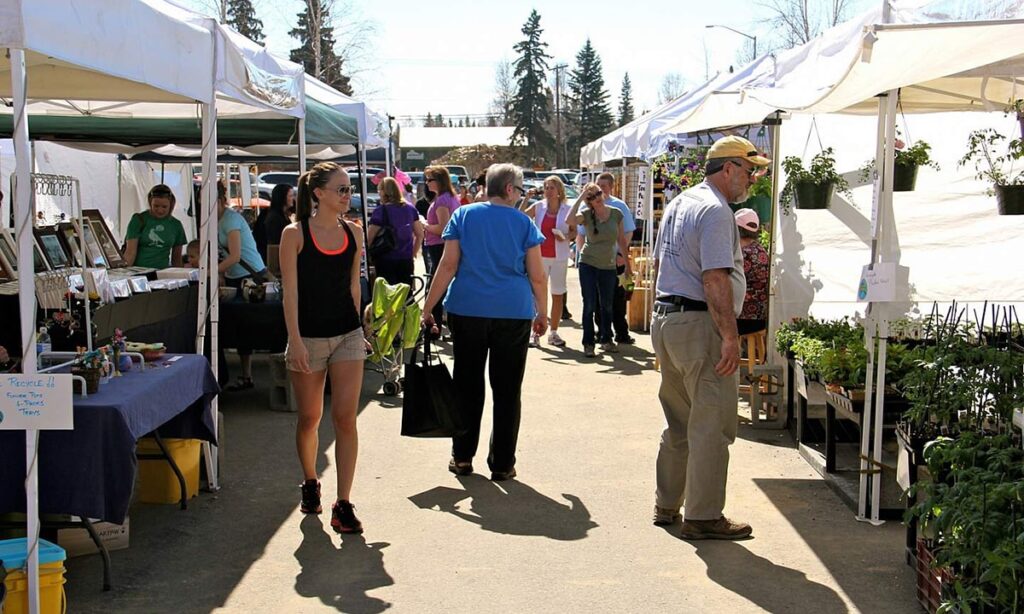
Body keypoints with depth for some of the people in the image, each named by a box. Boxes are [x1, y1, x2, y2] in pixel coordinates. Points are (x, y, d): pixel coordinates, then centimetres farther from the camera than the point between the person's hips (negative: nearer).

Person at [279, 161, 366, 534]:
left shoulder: (353, 233, 5)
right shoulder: (295, 234, -6)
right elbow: (290, 291, -9)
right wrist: (295, 341, -14)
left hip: (347, 335, 3)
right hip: (309, 335, -2)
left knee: (345, 418, -5)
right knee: (309, 419, 10)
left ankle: (343, 503, -1)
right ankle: (310, 484, 35)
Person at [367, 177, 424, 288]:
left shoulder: (380, 211, -12)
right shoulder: (410, 209, 3)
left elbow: (369, 239, -13)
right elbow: (419, 235, 8)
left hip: (386, 260, -5)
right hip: (406, 259, 5)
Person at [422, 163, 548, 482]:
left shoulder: (463, 216, 4)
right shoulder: (524, 223, 3)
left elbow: (448, 266, -2)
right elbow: (537, 276, 2)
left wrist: (427, 308, 1)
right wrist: (542, 313, 15)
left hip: (467, 309, 1)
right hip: (514, 312, -1)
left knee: (468, 385, 12)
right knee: (507, 390, 6)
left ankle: (462, 457, 18)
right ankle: (502, 464, 10)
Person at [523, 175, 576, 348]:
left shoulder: (567, 209, 0)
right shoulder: (538, 206, 1)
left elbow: (574, 231, 7)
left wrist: (566, 237, -13)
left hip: (559, 257, 0)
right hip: (540, 256, 0)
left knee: (558, 295, 6)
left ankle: (553, 332, 17)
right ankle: (535, 332, 3)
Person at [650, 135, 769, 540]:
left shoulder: (678, 204, 16)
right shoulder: (715, 211, -15)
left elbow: (660, 264, 22)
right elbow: (716, 280, -22)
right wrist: (730, 337, -21)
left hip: (666, 320, 10)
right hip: (700, 325, -10)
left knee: (679, 424, 18)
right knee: (712, 427, -2)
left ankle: (666, 506, 25)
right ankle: (703, 518, 3)